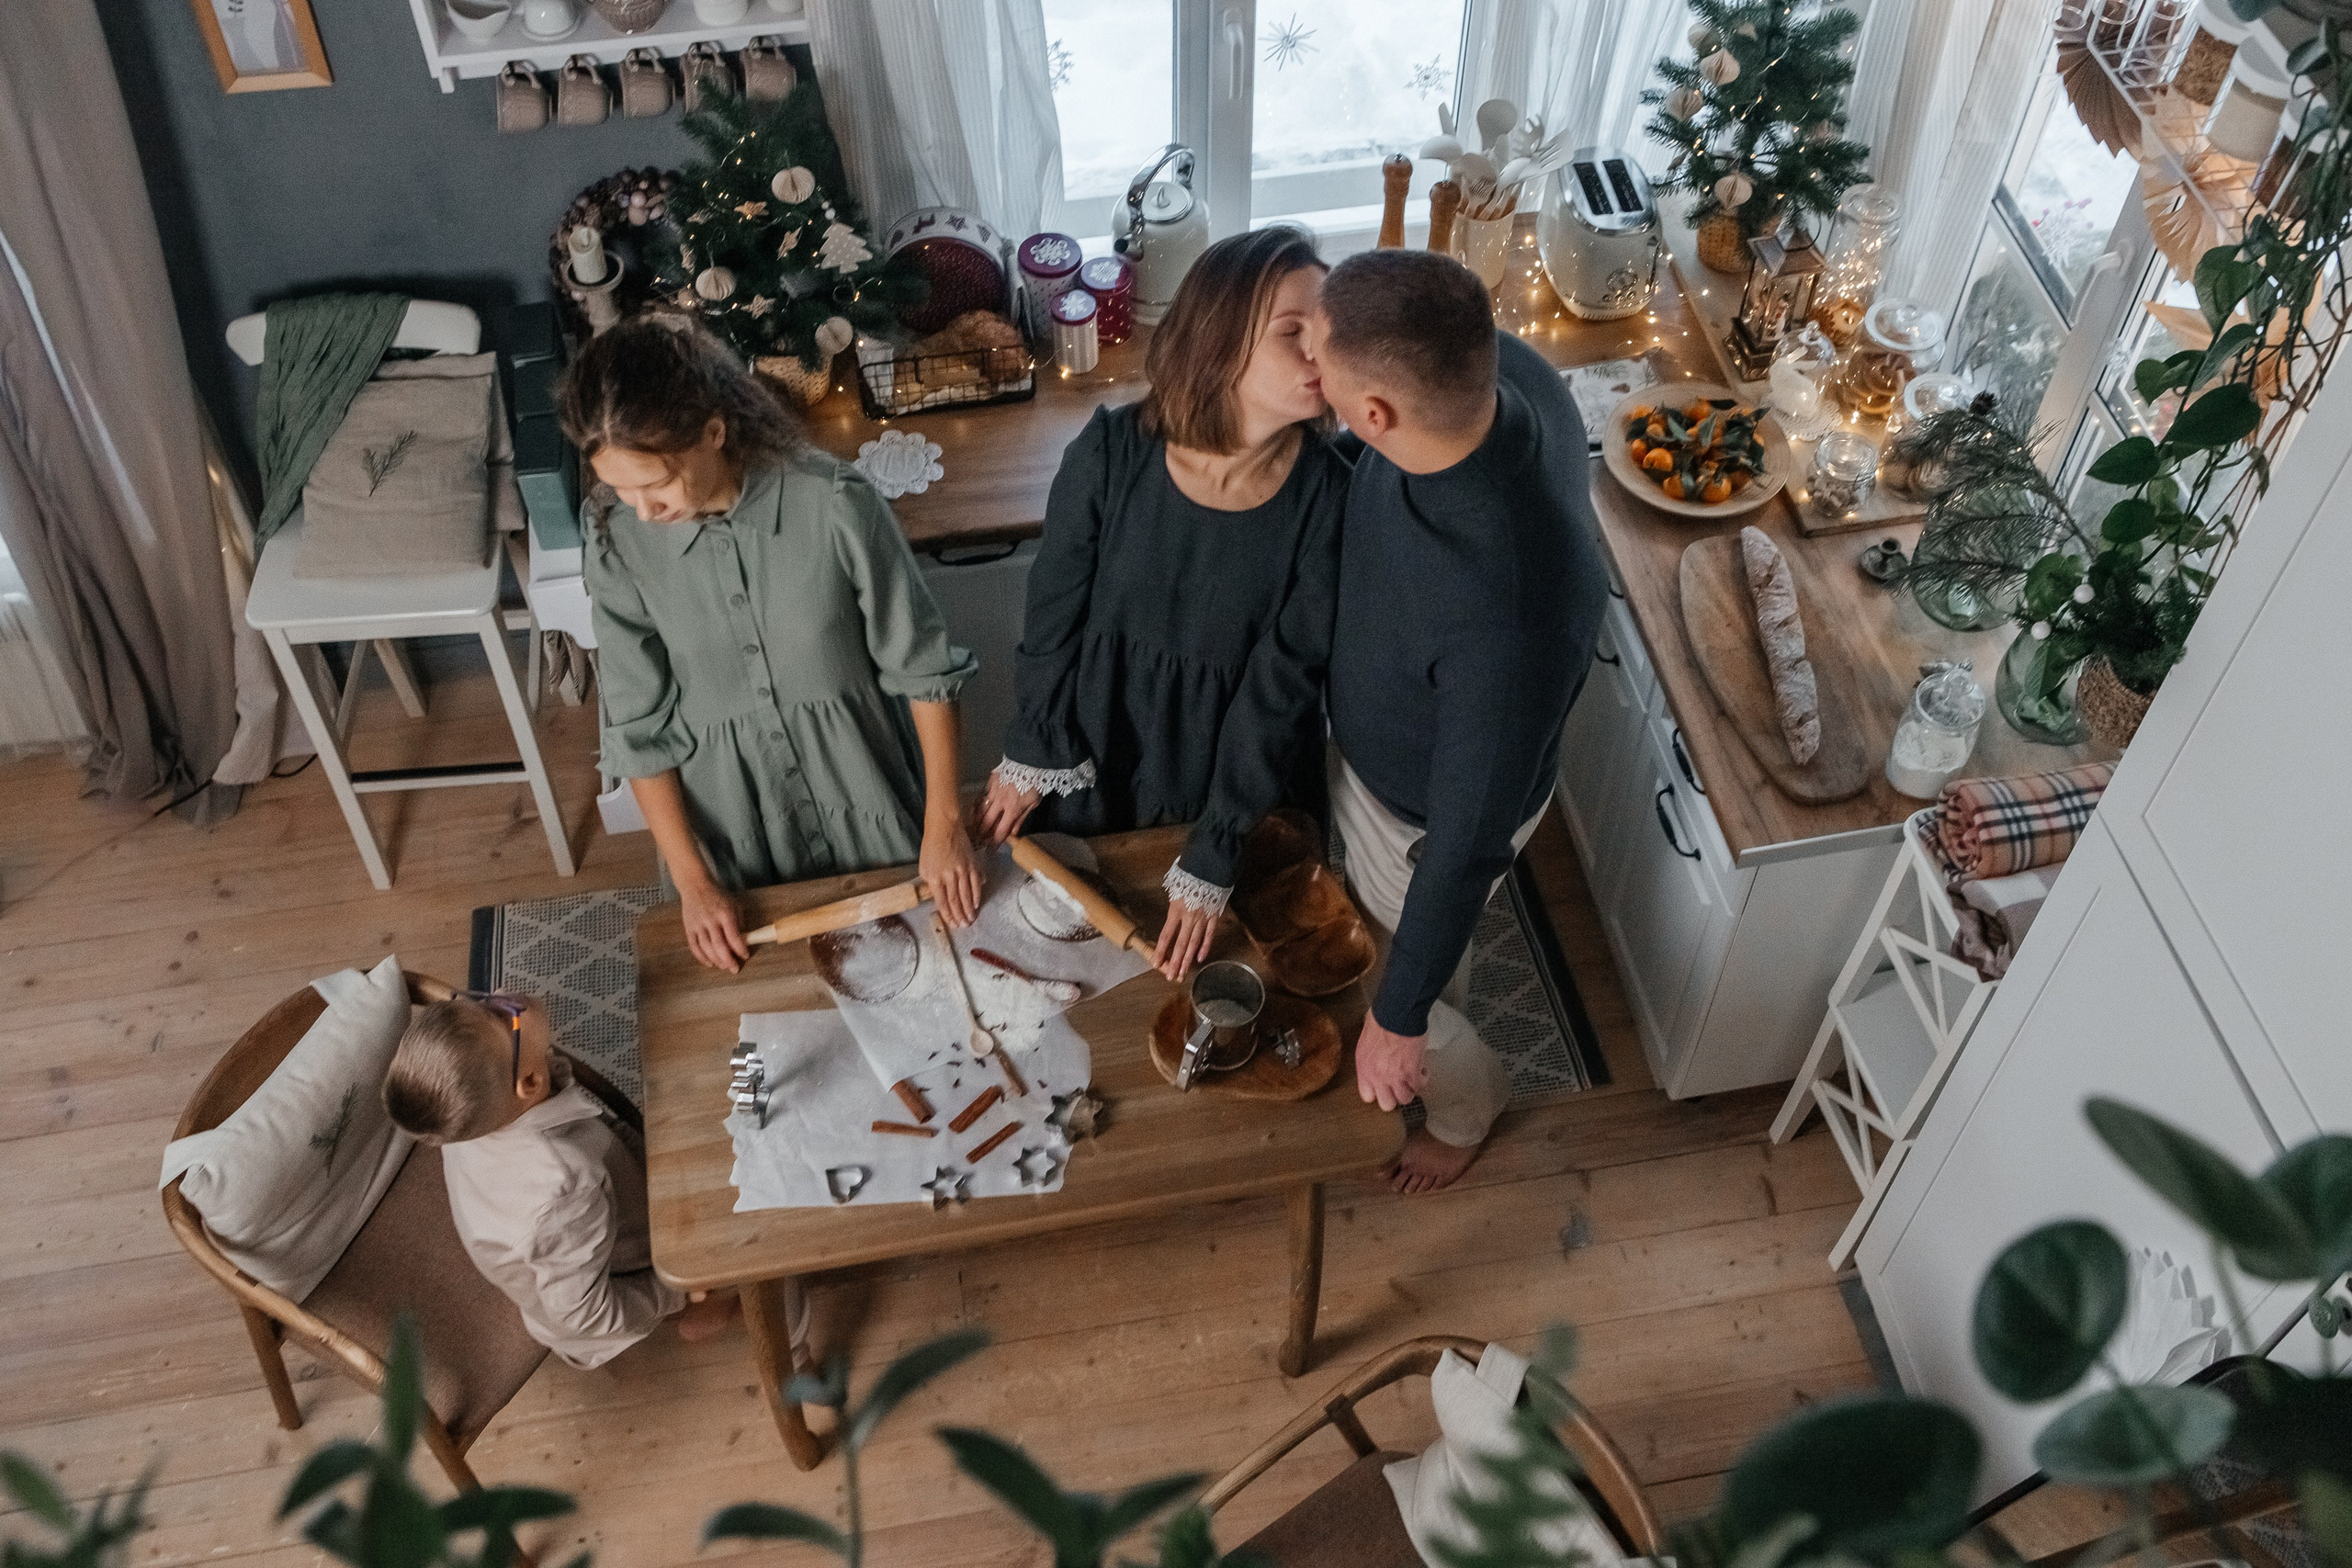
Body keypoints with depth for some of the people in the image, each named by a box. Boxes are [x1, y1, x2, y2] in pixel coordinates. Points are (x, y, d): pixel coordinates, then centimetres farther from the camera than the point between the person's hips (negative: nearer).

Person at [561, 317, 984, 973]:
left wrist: (943, 824, -10)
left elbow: (921, 665, -14)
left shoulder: (835, 504, -26)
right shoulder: (617, 537, -19)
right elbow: (638, 724, -9)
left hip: (860, 799, -1)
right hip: (728, 819, 1)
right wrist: (691, 880, -8)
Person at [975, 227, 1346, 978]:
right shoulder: (1112, 453, -24)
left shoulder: (1326, 496, -24)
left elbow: (1280, 688, -18)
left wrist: (1212, 859, -15)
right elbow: (1052, 615, -9)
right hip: (1096, 755, 1)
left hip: (1236, 775, 0)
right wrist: (1031, 755, 1)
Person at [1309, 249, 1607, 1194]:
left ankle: (1465, 1104, 61)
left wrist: (1399, 1020, -20)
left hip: (1425, 815, -6)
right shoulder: (1495, 368, -29)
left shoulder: (1507, 613, -49)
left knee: (1405, 1000, 27)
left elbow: (1468, 841, -34)